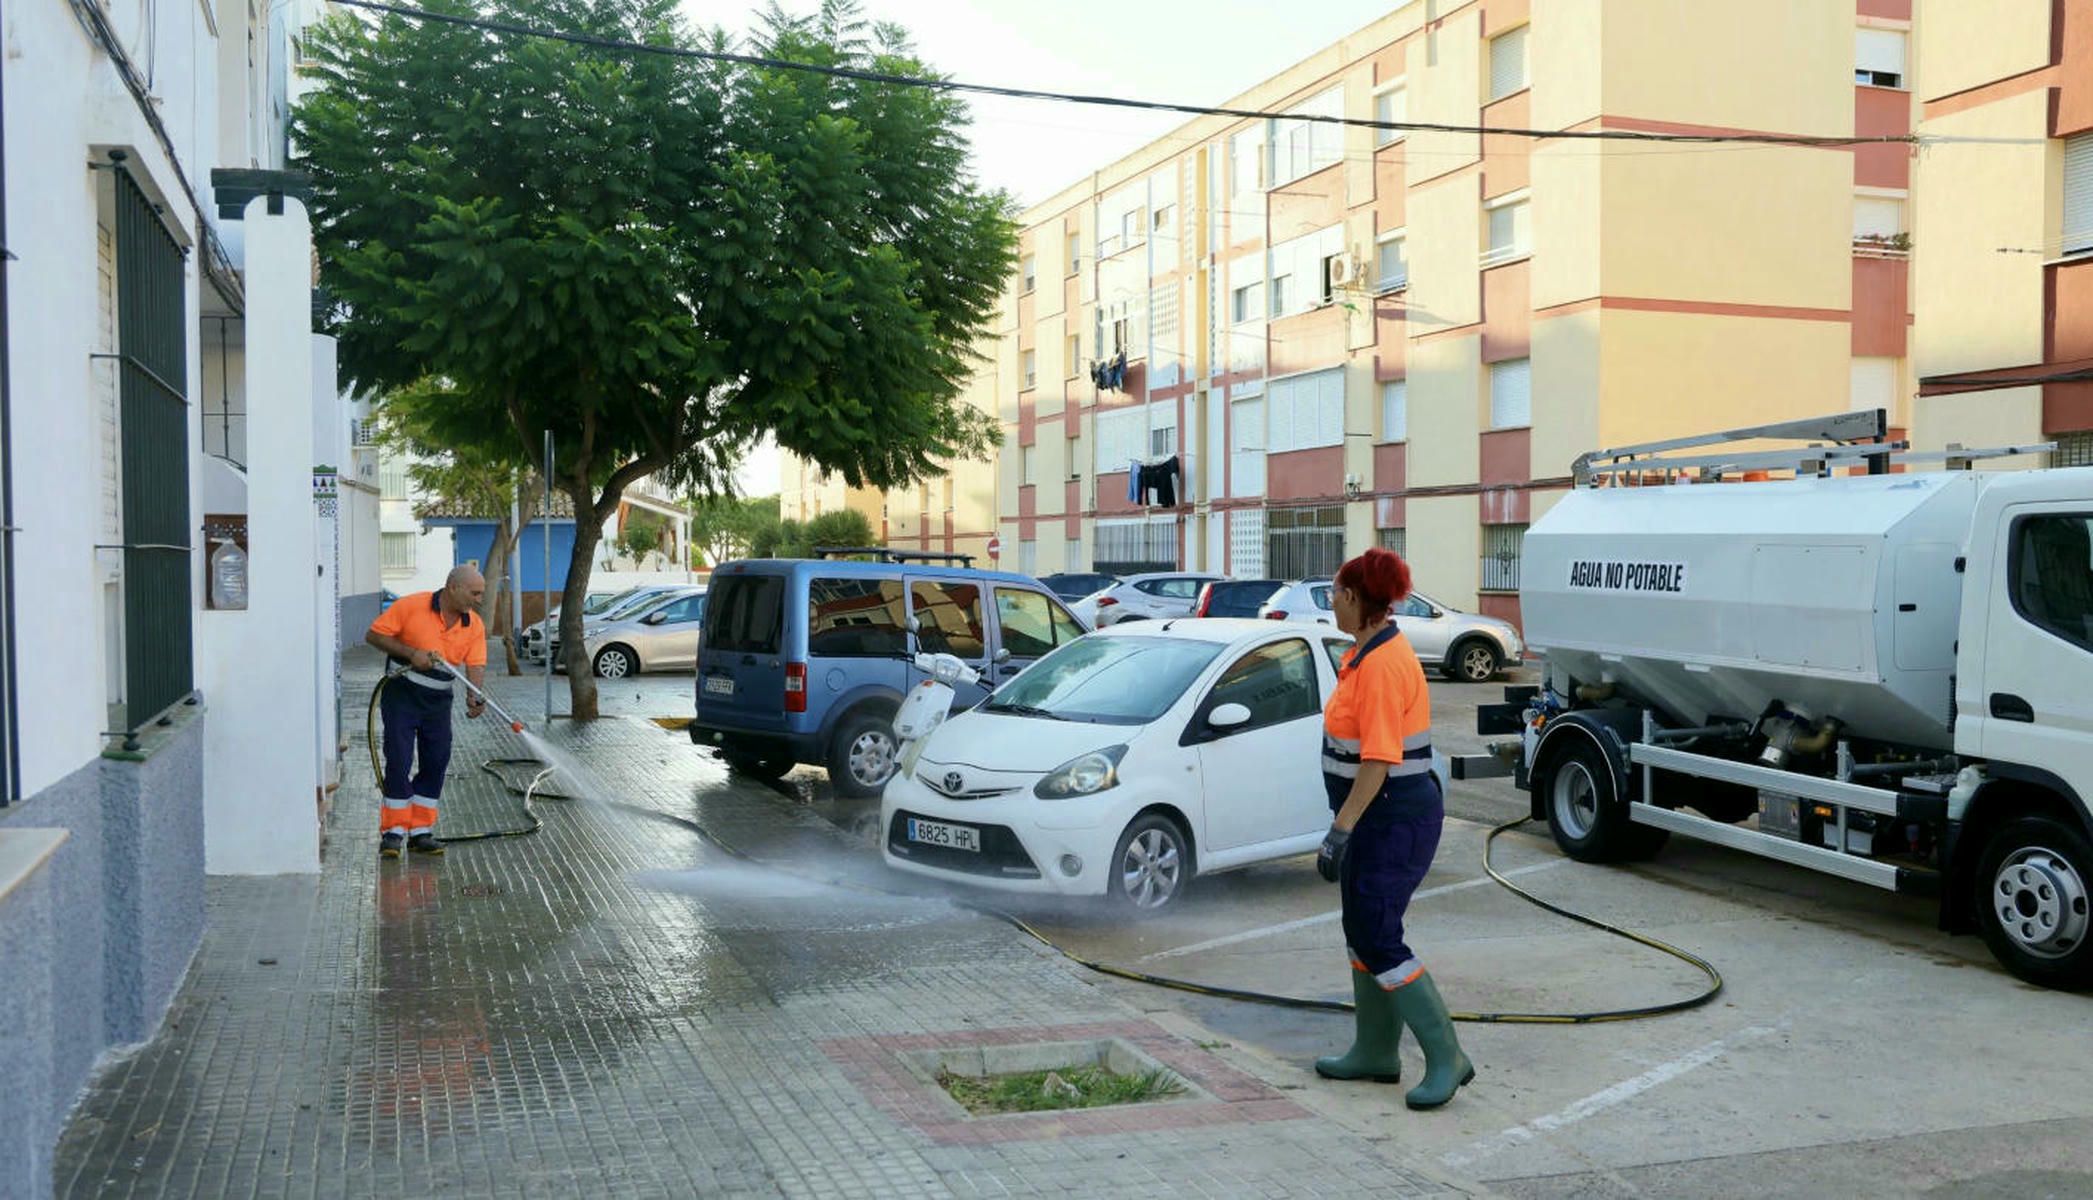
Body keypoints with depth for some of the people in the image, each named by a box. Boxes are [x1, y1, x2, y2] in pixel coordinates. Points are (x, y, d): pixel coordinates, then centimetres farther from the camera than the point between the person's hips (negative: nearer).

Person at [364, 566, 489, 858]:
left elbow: (476, 666, -6)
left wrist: (474, 697, -25)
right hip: (402, 694, -5)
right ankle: (393, 832, 2)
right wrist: (411, 653, -19)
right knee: (399, 763, -6)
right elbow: (374, 635, -8)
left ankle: (420, 831, 16)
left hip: (438, 702, 5)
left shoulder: (475, 626, 0)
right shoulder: (411, 606, -12)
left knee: (435, 764, 5)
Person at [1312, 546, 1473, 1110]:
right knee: (1362, 930, 15)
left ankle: (1445, 1057, -1)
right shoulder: (1370, 652, 10)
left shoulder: (1382, 662, -21)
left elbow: (1378, 759, -25)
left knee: (1377, 938, -7)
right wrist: (1345, 827, 23)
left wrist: (1339, 832, -25)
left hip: (1394, 820, -10)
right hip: (1379, 816, 10)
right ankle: (1375, 1052, 26)